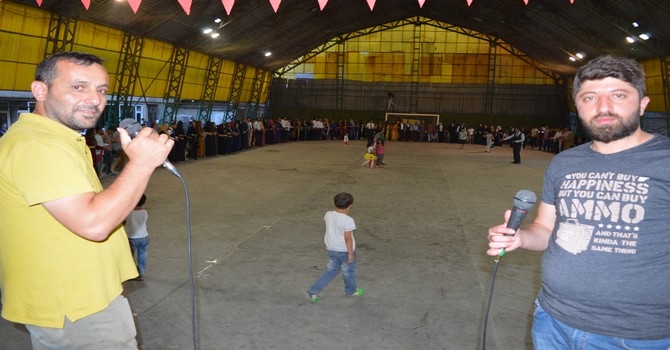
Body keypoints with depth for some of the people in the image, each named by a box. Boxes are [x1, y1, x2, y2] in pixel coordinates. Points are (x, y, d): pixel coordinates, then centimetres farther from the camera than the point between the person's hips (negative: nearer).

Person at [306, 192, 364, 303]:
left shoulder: (328, 215, -6)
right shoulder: (348, 220, -25)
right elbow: (348, 238, -24)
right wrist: (351, 253, -17)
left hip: (331, 249, 6)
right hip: (345, 250, -6)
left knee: (331, 270, 20)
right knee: (349, 272, 18)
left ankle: (313, 291, 15)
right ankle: (351, 291, 40)